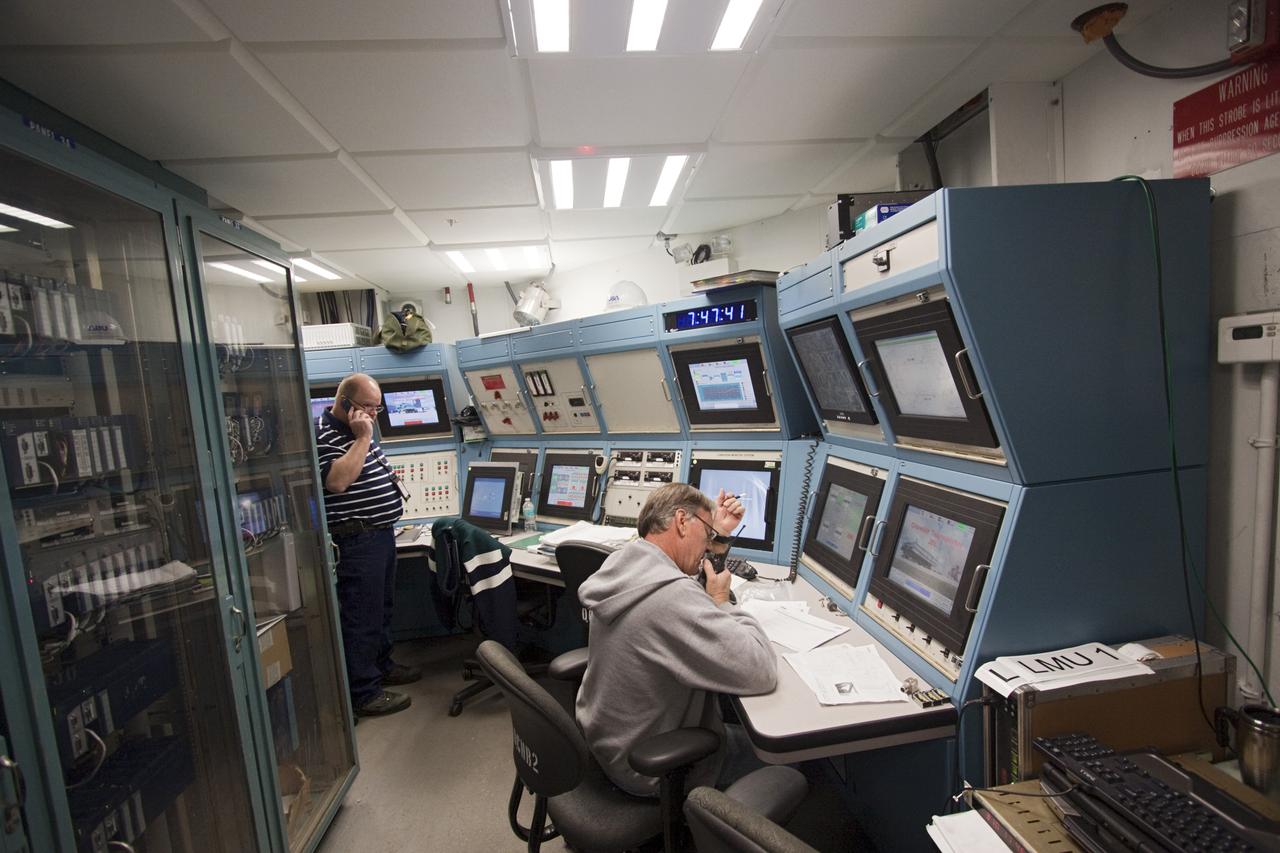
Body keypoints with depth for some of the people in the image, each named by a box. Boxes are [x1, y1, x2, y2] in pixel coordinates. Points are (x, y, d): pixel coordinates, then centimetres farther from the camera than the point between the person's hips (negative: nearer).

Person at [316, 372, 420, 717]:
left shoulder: (358, 430, 14)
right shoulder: (323, 435, -16)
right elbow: (336, 480, -30)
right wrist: (363, 439, -25)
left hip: (381, 533, 10)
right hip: (356, 541, -10)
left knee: (381, 608, 21)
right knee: (361, 617, -1)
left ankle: (381, 665, 36)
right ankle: (364, 693, 10)